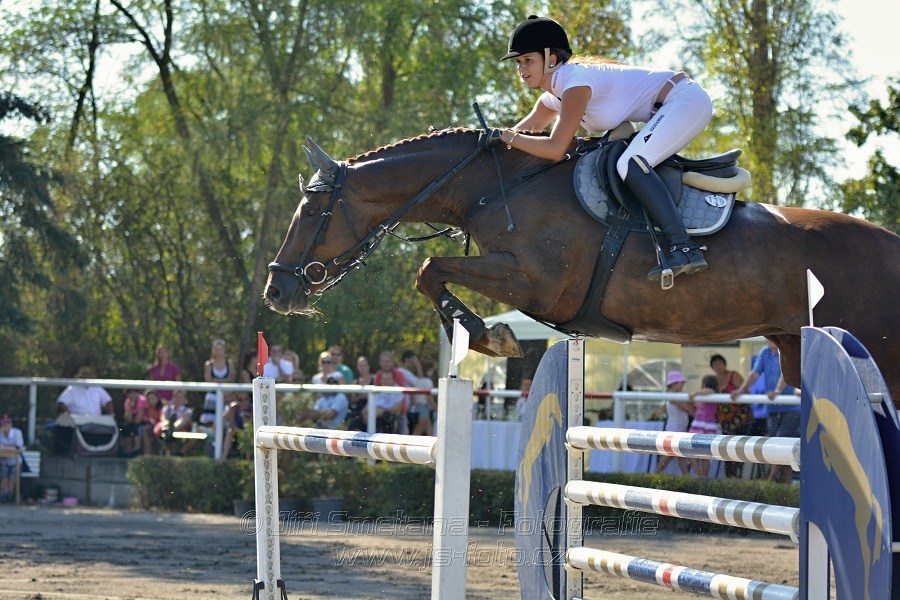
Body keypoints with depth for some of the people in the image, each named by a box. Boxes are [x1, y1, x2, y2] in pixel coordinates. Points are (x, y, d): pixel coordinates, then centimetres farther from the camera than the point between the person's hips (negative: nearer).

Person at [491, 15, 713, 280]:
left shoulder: (576, 81, -20)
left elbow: (555, 149, -25)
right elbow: (524, 129, 20)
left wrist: (504, 136, -19)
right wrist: (491, 138, 5)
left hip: (687, 100, -11)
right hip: (666, 111, 11)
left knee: (630, 164, -27)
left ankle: (683, 248, -35)